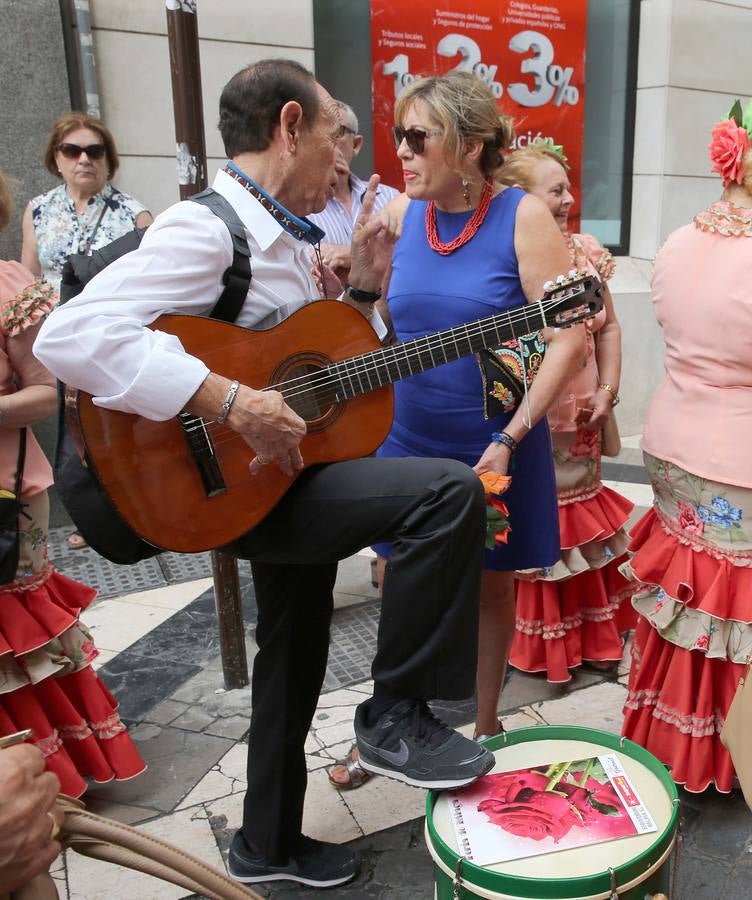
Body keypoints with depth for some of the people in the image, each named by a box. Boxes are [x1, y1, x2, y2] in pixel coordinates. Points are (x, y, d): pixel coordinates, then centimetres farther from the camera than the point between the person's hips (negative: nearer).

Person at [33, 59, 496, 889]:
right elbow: (69, 336, -33)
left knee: (293, 667, 19)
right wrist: (232, 404, -35)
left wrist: (361, 289, 4)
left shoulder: (282, 237, 10)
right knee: (448, 492, -24)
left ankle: (268, 844, 41)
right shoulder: (206, 229, -20)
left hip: (289, 478, 10)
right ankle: (394, 715, -5)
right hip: (237, 490, -10)